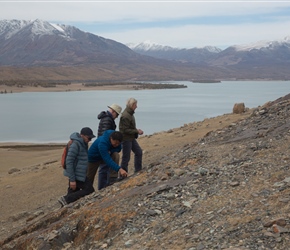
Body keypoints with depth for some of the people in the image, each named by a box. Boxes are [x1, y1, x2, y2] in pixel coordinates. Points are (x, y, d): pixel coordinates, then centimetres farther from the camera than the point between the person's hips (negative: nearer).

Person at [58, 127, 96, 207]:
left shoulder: (82, 144, 11)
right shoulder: (75, 144, -19)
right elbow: (69, 162, -22)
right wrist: (72, 179, -22)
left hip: (79, 175, 9)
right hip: (76, 175, -9)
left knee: (73, 193, 12)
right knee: (89, 190, -7)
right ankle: (66, 199, -6)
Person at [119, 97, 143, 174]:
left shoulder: (130, 113, 9)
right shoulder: (125, 116, -23)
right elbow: (126, 130, -23)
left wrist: (137, 130, 4)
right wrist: (137, 131, -18)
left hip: (131, 138, 10)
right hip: (126, 139, -10)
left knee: (139, 152, 16)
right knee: (126, 157, -2)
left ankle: (138, 170, 26)